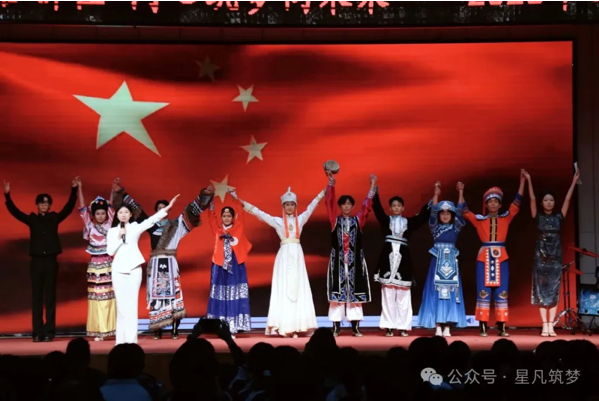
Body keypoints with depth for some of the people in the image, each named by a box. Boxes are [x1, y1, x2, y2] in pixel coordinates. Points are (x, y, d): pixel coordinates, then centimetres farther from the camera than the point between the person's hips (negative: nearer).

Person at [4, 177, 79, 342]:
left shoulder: (54, 218, 5)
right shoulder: (32, 219, 5)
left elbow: (69, 207, -1)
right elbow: (14, 211, -1)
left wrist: (74, 190, -10)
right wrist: (7, 194, -12)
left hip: (51, 261, 0)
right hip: (36, 261, 0)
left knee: (50, 297, 2)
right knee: (37, 297, 2)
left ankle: (49, 332, 2)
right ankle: (37, 332, 2)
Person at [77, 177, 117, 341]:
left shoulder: (109, 225, 5)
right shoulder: (90, 226, 2)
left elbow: (111, 206, 4)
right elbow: (82, 208, -2)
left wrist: (114, 187, -3)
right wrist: (79, 188, -7)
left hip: (109, 265, 1)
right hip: (95, 265, -1)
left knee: (111, 298, 0)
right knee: (96, 298, -1)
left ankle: (112, 329, 3)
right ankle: (98, 332, 1)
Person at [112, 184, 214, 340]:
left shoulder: (175, 225, 8)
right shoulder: (151, 225, 10)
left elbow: (191, 211, 5)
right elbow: (135, 208, 12)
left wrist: (203, 195, -2)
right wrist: (122, 193, 11)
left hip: (170, 263, -1)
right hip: (155, 264, 1)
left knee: (173, 293, -8)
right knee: (155, 294, -1)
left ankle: (174, 330, -6)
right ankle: (157, 330, 1)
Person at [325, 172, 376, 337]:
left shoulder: (358, 220, 10)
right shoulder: (335, 220, 7)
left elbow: (367, 205, 3)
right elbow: (330, 202, -2)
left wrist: (372, 186, -4)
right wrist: (331, 184, -9)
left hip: (355, 260, 1)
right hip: (338, 260, -1)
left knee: (355, 291, 0)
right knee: (337, 291, -3)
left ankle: (355, 327, 2)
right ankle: (336, 327, -1)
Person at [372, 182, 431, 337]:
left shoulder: (409, 222, 11)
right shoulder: (385, 220, 9)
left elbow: (423, 215, 8)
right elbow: (377, 207, 1)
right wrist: (374, 189, -8)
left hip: (403, 258, 1)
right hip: (388, 257, -1)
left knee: (403, 295, 0)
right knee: (388, 294, -1)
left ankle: (403, 327, 3)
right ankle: (389, 327, 0)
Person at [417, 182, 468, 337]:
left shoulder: (455, 227, 6)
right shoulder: (435, 227, 4)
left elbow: (460, 212, -6)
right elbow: (433, 213, -11)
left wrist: (461, 193, -18)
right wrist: (436, 194, -25)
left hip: (451, 262, 1)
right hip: (438, 262, -1)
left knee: (451, 293, -1)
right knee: (437, 293, -3)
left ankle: (447, 327, 2)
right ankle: (438, 327, -2)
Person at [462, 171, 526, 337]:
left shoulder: (506, 218, 9)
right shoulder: (479, 220, 7)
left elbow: (516, 204, 4)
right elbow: (465, 212, 0)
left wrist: (522, 182, 0)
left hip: (501, 258, 1)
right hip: (484, 258, -1)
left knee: (501, 292, 0)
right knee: (483, 292, -3)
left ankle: (502, 328, 2)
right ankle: (483, 327, -2)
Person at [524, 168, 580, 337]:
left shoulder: (558, 217, 6)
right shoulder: (538, 217, 3)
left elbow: (567, 199, 1)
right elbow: (532, 199, -5)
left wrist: (574, 182, -3)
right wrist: (529, 181, -11)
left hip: (555, 258, 1)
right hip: (541, 257, -1)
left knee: (554, 291, 1)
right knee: (541, 291, -3)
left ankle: (551, 325, 2)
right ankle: (544, 325, -1)